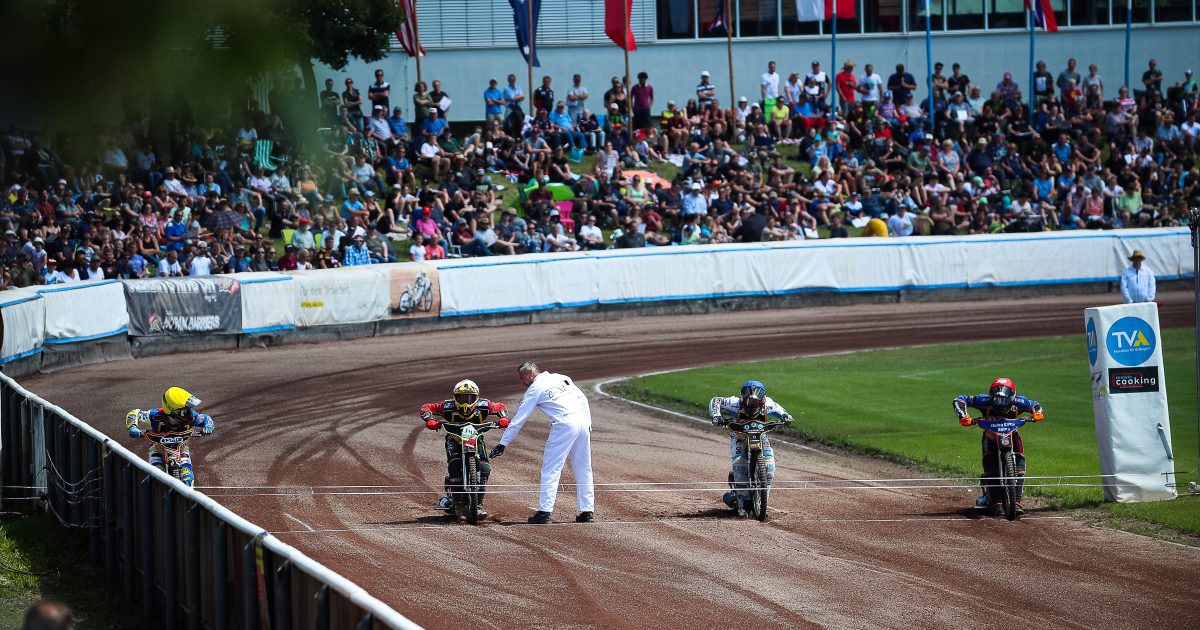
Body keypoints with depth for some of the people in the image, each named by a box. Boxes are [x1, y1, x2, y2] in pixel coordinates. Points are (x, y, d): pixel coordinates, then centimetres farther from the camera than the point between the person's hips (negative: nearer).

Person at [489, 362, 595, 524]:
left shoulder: (534, 390, 5)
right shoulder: (562, 378, 22)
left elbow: (519, 419, 4)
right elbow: (583, 399, 21)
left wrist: (502, 444, 7)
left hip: (564, 425, -6)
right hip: (583, 420, 6)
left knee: (550, 470, -2)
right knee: (583, 470, 12)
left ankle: (544, 511, -8)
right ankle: (588, 511, 11)